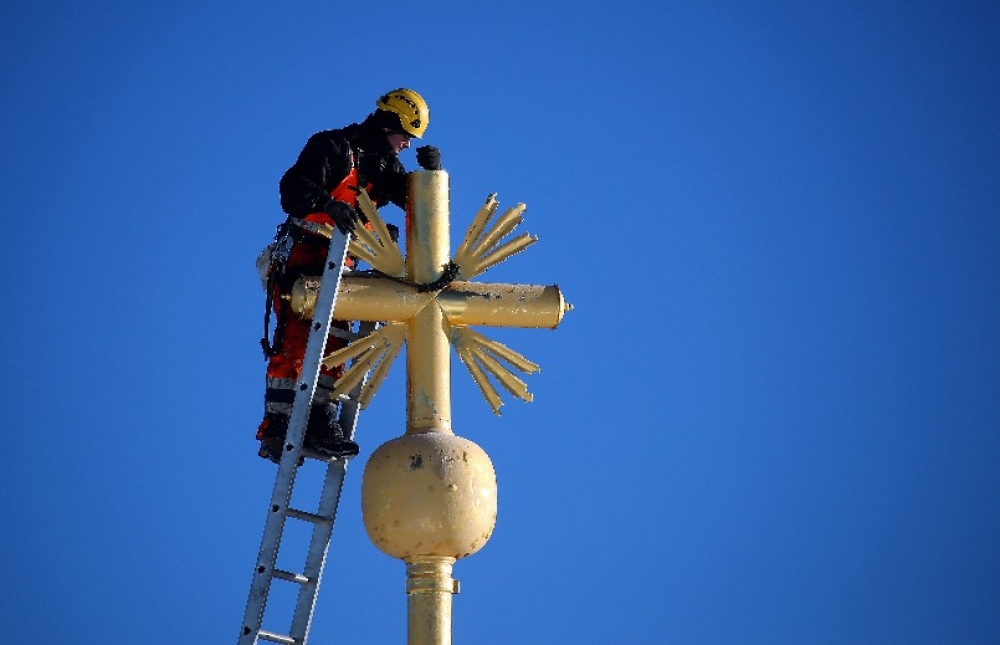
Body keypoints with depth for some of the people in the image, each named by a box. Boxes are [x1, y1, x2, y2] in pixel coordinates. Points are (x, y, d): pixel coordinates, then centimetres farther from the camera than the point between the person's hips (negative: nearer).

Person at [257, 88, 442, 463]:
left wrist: (431, 173, -8)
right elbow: (292, 187, -19)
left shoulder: (386, 166, 14)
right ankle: (276, 429, -15)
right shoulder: (333, 147, -7)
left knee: (333, 345, 3)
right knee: (293, 341, -13)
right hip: (301, 257, -8)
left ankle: (321, 424, 4)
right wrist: (330, 204, -37)